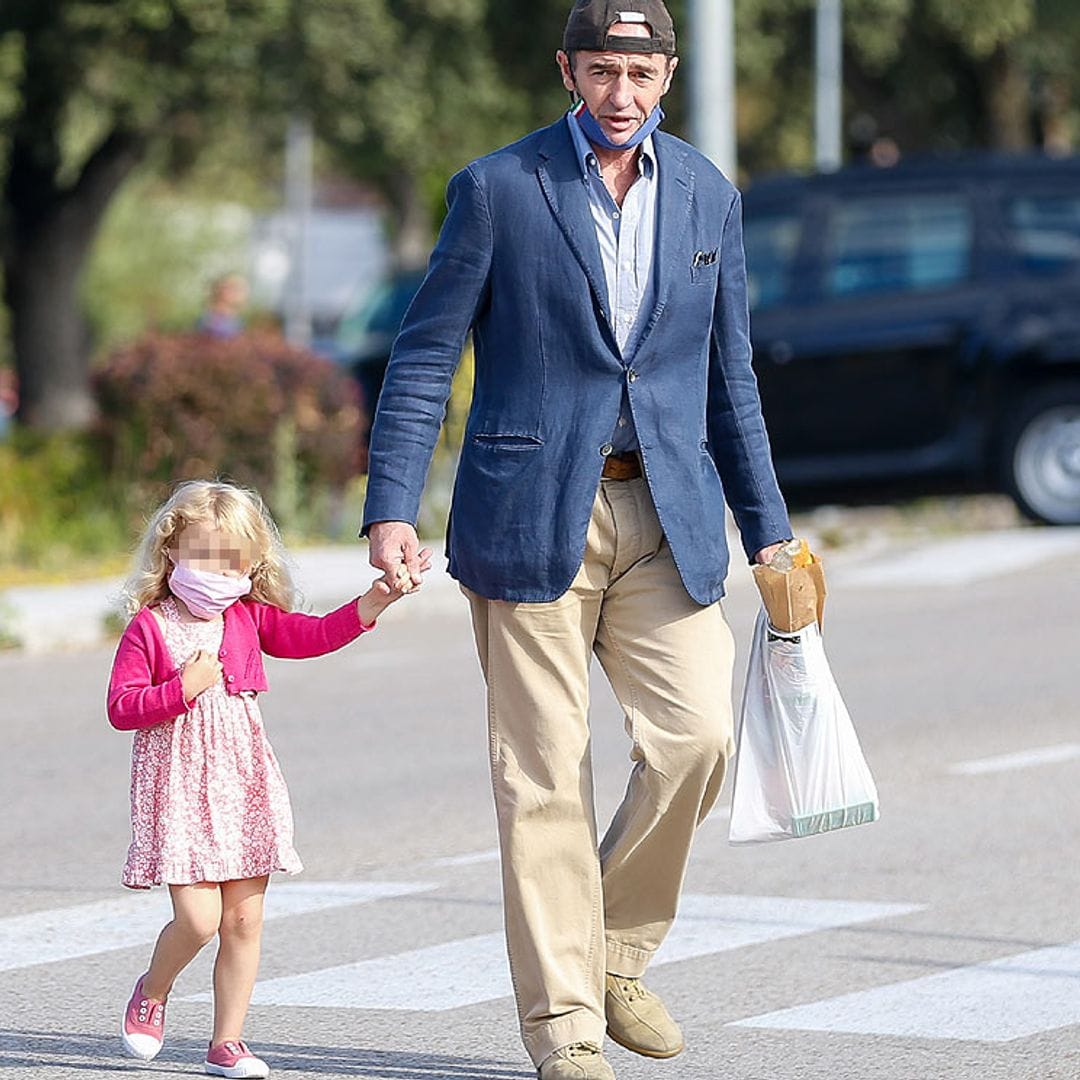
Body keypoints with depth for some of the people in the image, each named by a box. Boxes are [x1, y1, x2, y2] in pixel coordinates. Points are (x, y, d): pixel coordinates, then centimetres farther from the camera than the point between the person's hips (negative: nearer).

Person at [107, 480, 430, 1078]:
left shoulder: (249, 619, 7)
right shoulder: (148, 628, -5)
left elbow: (313, 635, -4)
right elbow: (121, 709, -9)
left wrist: (374, 601, -18)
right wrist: (184, 688, -22)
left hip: (243, 781, 5)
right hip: (179, 785, -4)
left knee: (244, 919, 4)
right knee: (198, 917, -12)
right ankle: (152, 991, 19)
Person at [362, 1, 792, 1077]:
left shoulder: (707, 196, 9)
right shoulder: (498, 187, -3)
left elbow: (727, 376, 16)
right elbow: (424, 354, -3)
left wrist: (768, 530, 14)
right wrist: (390, 508, -12)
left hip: (665, 516, 3)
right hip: (532, 515, -3)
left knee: (696, 735, -10)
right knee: (543, 773, -3)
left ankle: (614, 950, 12)